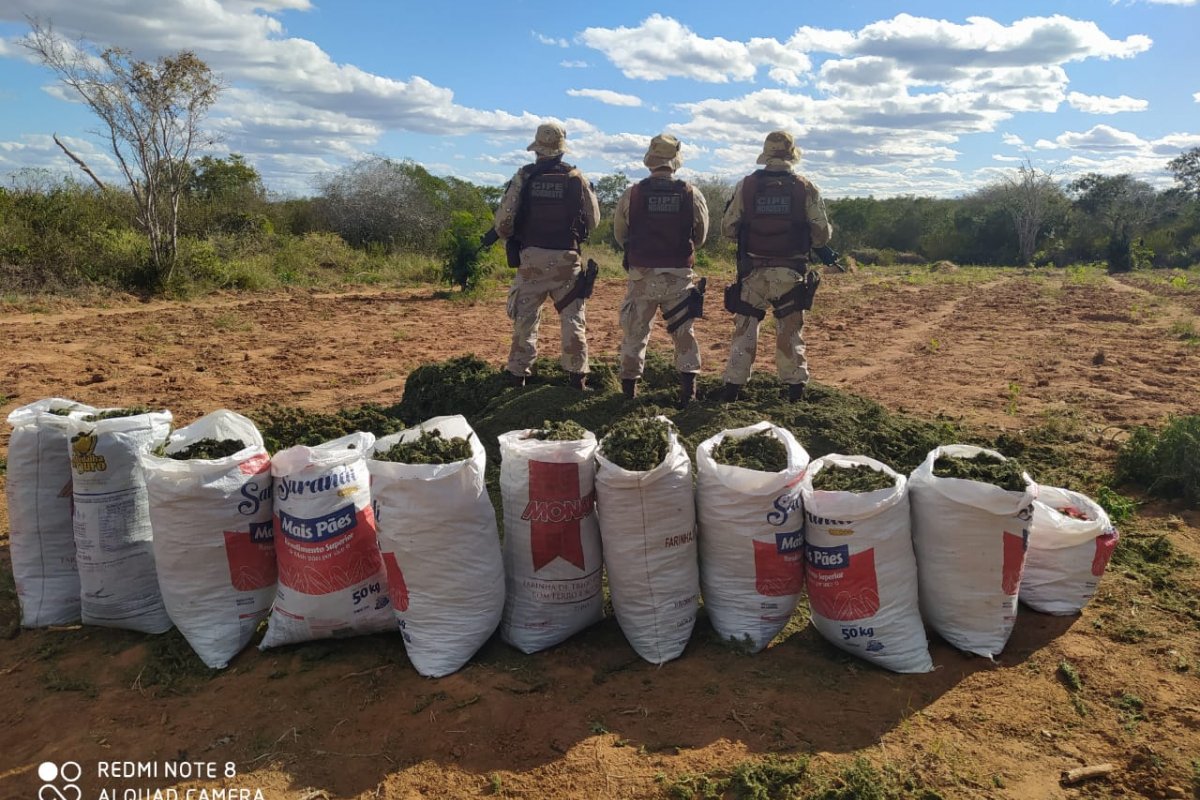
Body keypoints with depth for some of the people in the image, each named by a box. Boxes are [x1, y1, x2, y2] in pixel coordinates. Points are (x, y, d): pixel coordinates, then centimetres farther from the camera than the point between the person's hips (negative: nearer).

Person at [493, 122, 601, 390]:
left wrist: (510, 241, 16)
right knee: (573, 318, 8)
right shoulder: (576, 178, -1)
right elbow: (593, 220, 5)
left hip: (531, 257, 0)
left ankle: (517, 373, 12)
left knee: (525, 318, 9)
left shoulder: (523, 177, -2)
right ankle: (577, 375, 9)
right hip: (567, 258, 0)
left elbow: (503, 219, -4)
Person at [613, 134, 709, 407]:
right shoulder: (692, 195, -3)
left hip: (642, 275, 0)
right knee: (683, 332, 13)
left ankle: (629, 388, 18)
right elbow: (701, 236, 8)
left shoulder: (632, 194, -5)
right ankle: (688, 388, 9)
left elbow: (619, 233, 7)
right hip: (679, 276, 0)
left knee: (635, 332, 13)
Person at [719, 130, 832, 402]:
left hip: (753, 272, 0)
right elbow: (822, 234, 0)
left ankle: (732, 388, 11)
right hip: (790, 273, 0)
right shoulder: (806, 188, -1)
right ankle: (795, 388, 13)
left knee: (744, 329, 10)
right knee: (790, 331, 10)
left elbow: (728, 228, 2)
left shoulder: (746, 186, -1)